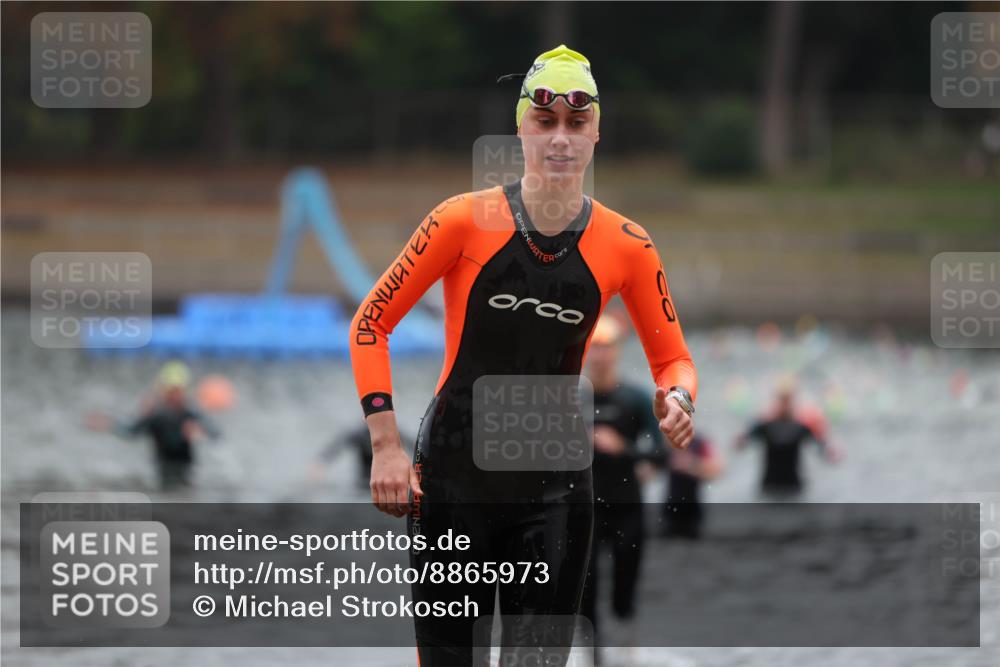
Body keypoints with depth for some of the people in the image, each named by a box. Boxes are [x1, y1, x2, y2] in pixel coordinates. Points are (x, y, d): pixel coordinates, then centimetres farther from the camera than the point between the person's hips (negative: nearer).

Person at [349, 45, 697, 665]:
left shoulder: (626, 245, -1)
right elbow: (371, 323, -1)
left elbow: (673, 358, 9)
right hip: (452, 475, -1)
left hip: (555, 491, 1)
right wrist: (386, 446, -8)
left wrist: (677, 399, -15)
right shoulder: (467, 220, -8)